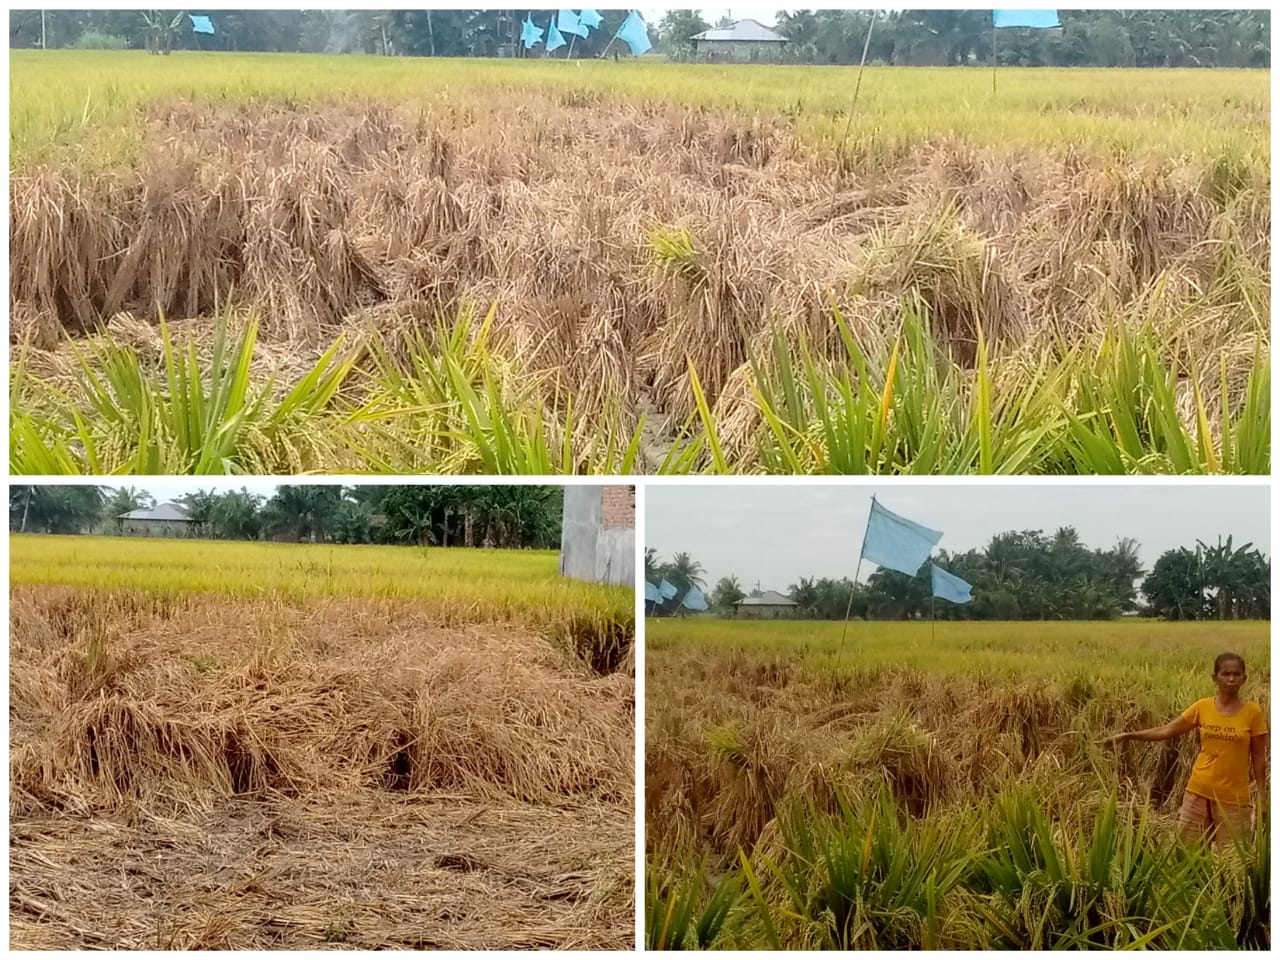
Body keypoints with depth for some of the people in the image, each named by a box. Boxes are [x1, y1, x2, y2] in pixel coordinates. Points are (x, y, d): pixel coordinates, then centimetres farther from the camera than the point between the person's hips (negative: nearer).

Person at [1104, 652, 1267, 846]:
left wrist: (1262, 796, -2)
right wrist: (1127, 735, -4)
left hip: (1233, 797, -3)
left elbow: (1259, 758, -1)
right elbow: (1166, 731, 3)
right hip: (1198, 791, 3)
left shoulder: (1253, 712, -5)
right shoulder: (1202, 707, 0)